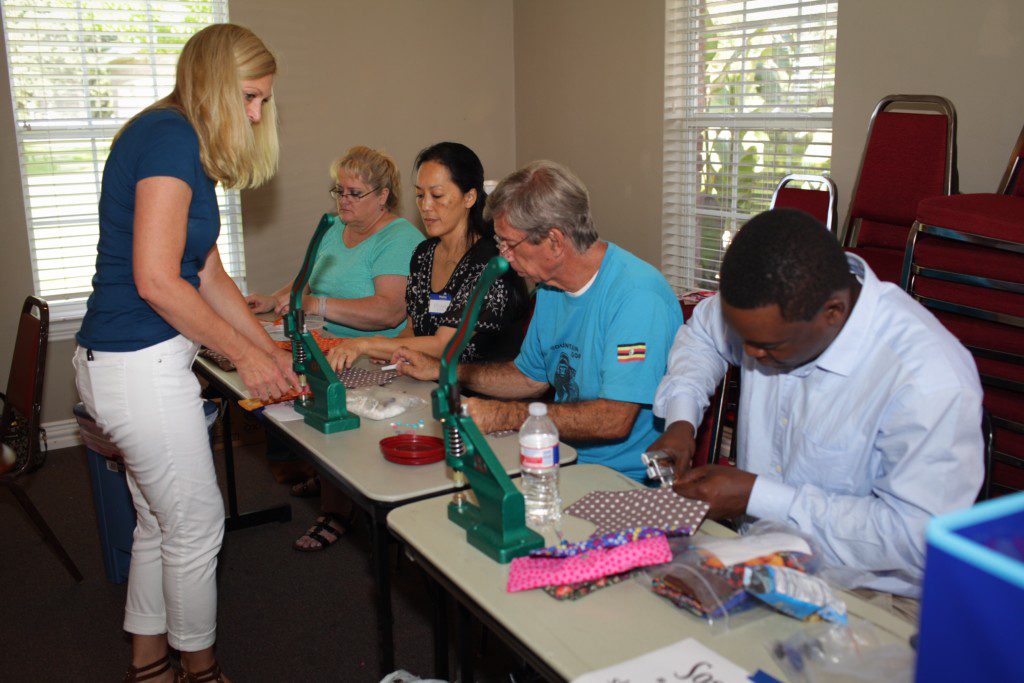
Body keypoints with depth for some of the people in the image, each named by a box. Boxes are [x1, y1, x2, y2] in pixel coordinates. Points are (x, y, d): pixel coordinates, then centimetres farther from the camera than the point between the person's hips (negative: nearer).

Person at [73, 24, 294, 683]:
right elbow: (155, 281, -22)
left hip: (139, 361, 10)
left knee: (160, 522, 19)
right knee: (197, 526, 6)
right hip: (138, 364, -10)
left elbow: (209, 276, 17)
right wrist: (245, 355, -12)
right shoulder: (169, 136, -16)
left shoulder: (185, 146, 16)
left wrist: (273, 351, 14)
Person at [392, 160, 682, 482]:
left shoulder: (638, 295, -21)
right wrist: (440, 370, 15)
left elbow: (614, 419, -27)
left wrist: (503, 415, -24)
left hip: (628, 479, -8)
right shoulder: (550, 288, 8)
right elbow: (530, 377, 21)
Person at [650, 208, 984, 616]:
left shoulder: (932, 383, -27)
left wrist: (756, 496, -24)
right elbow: (702, 332, 16)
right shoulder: (773, 305, -6)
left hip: (861, 595, -6)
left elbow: (918, 536, -25)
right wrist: (680, 420, -2)